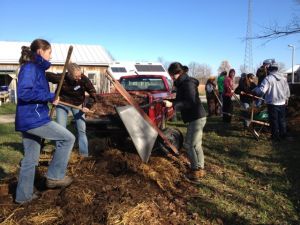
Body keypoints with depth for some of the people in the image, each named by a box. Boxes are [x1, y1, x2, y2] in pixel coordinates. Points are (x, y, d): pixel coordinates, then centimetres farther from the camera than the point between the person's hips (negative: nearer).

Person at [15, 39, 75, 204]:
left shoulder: (35, 68, 19)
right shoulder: (30, 68, -11)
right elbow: (24, 93, -23)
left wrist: (49, 98, 8)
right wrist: (49, 97, -17)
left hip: (29, 119, 10)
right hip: (33, 118, -10)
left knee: (30, 160, 16)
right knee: (68, 138, -2)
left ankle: (23, 195, 27)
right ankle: (55, 177, 4)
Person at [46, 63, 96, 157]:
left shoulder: (83, 79, -26)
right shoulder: (60, 78, -29)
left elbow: (93, 93, -16)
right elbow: (46, 75, -15)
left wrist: (88, 106, -28)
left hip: (78, 104, 1)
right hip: (62, 103, 0)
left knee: (82, 129, -1)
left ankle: (84, 154, 12)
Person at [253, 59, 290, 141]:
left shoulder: (268, 78, -15)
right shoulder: (283, 77, 5)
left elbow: (261, 90, -22)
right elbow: (287, 90, 13)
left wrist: (254, 90, -5)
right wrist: (286, 99, 26)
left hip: (272, 103, -6)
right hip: (282, 103, 6)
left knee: (274, 121, 5)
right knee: (282, 120, 17)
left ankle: (275, 136, 11)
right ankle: (283, 135, 25)